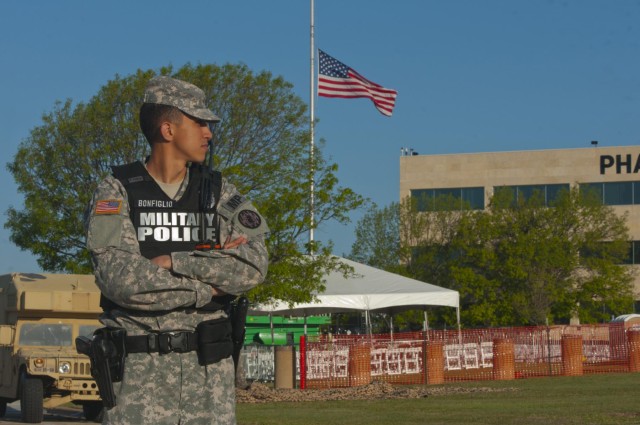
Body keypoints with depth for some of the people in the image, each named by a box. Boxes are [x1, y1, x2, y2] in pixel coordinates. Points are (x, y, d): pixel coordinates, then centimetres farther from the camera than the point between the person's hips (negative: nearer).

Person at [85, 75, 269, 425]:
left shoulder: (219, 193, 8)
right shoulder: (116, 193, -2)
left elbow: (254, 265, -8)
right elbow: (120, 278, -17)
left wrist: (174, 262, -17)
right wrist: (207, 284, -11)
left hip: (209, 365, 3)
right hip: (140, 367, -3)